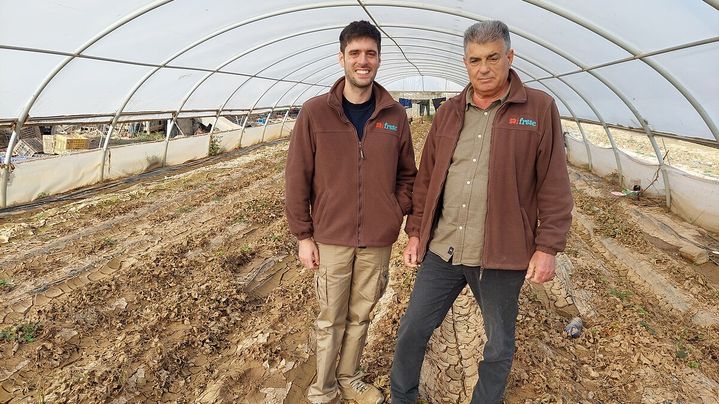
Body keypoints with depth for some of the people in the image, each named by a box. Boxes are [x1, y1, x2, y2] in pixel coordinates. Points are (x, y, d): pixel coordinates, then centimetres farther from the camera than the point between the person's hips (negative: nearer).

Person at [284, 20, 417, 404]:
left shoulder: (395, 114, 1)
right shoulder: (315, 112, -6)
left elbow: (407, 174, 9)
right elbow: (297, 178, -5)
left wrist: (398, 214, -3)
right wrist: (303, 235, -5)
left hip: (378, 241, 2)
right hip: (331, 239, -2)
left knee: (360, 315, 16)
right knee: (331, 319, 11)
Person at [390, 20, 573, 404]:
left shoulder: (540, 109, -3)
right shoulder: (448, 112, 7)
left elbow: (554, 187, -4)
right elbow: (426, 179, 10)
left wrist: (547, 247, -7)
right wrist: (415, 231, 8)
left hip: (500, 256, -3)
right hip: (441, 249, 3)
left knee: (499, 346, 16)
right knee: (411, 331, 13)